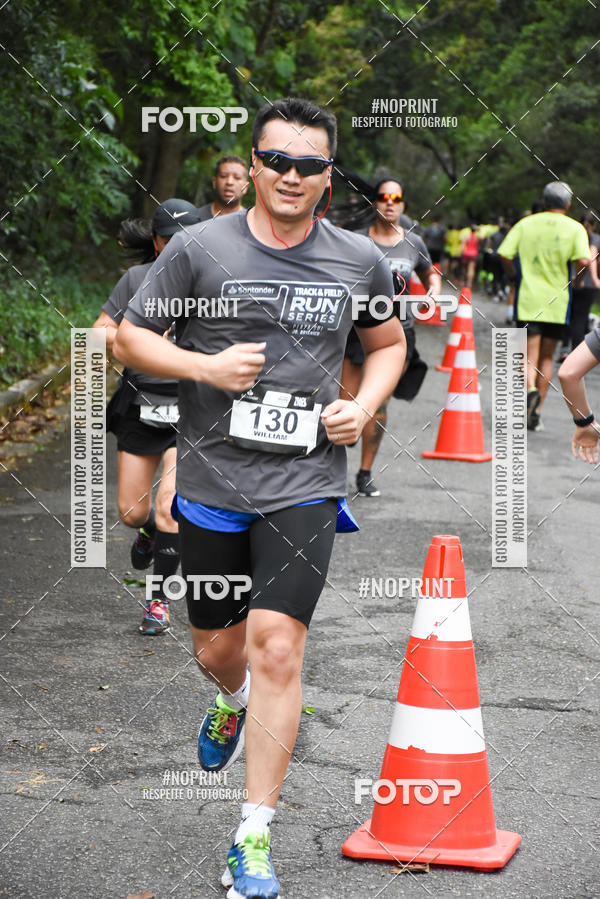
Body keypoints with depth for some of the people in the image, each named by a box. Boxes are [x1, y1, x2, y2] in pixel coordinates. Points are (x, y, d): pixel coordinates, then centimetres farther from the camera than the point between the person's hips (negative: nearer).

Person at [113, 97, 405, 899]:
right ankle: (235, 703, 54)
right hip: (212, 480, 1)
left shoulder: (360, 262, 3)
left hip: (306, 483, -1)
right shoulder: (199, 249, -3)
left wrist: (363, 407, 1)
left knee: (276, 648, -12)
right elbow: (130, 337, 2)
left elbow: (389, 344, 19)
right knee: (217, 648, 15)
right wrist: (205, 366, -15)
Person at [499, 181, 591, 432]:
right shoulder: (575, 229, -1)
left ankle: (530, 389, -33)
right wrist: (574, 276, 6)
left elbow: (505, 254, -5)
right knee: (547, 358, 13)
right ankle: (534, 413, 13)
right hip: (557, 303, 0)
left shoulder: (525, 224, 4)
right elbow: (583, 261, -15)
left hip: (528, 299, 0)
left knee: (530, 355, -2)